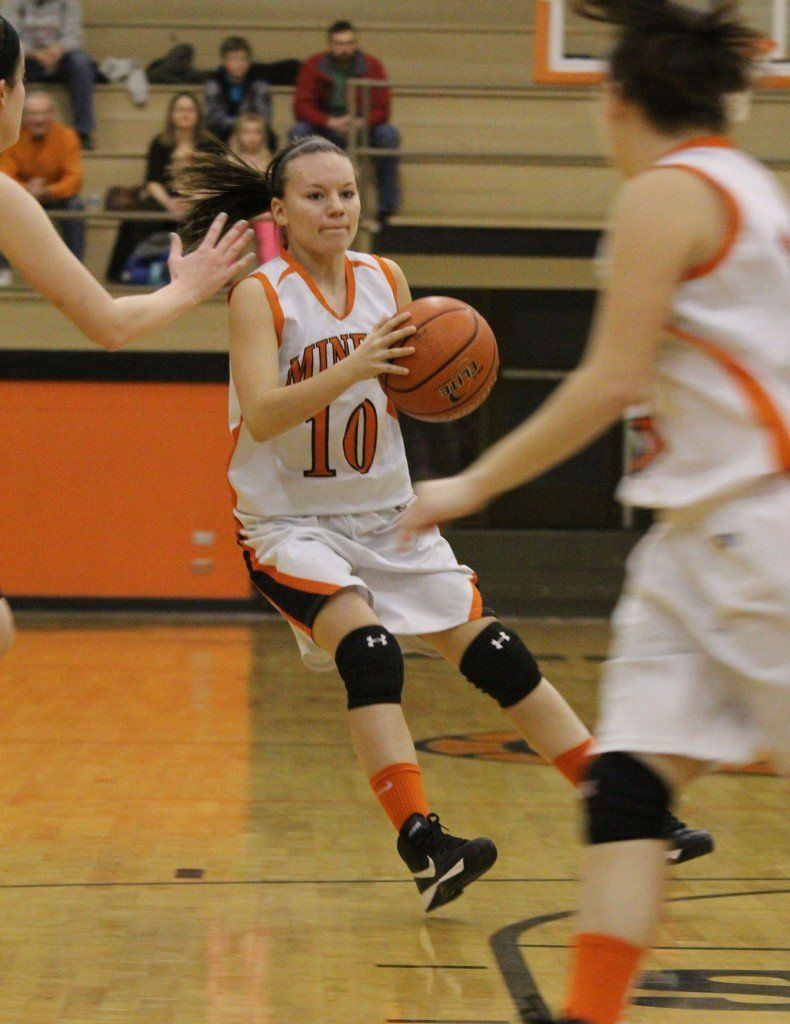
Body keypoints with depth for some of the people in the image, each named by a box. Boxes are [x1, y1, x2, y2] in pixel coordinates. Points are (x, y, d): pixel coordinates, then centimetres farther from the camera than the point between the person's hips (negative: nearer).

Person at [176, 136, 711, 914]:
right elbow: (260, 417, -26)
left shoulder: (386, 280, 2)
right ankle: (422, 848, -34)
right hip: (289, 523, -5)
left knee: (497, 655, 4)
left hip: (384, 515, 5)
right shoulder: (260, 296, -13)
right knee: (368, 649, -29)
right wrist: (353, 367, -39)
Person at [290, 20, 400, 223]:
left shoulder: (372, 67, -6)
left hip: (362, 129, 0)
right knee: (299, 132, -30)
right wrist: (330, 122, -33)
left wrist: (361, 123, -34)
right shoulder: (314, 66, -6)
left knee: (389, 134, -30)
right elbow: (301, 107, -15)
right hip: (324, 132, 0)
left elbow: (382, 109, -12)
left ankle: (387, 207, -24)